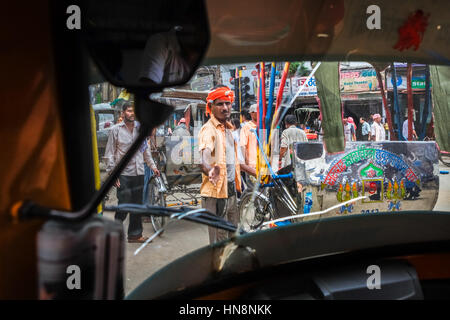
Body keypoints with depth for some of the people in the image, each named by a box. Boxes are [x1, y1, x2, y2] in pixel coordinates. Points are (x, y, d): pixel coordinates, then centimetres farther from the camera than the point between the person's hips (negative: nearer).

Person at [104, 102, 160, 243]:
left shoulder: (139, 128, 11)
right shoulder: (115, 130, -1)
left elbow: (145, 149, 22)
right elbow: (109, 154, -2)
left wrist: (152, 166, 16)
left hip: (139, 173, 5)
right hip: (123, 174, -4)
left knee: (137, 205, 9)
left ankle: (135, 234, 19)